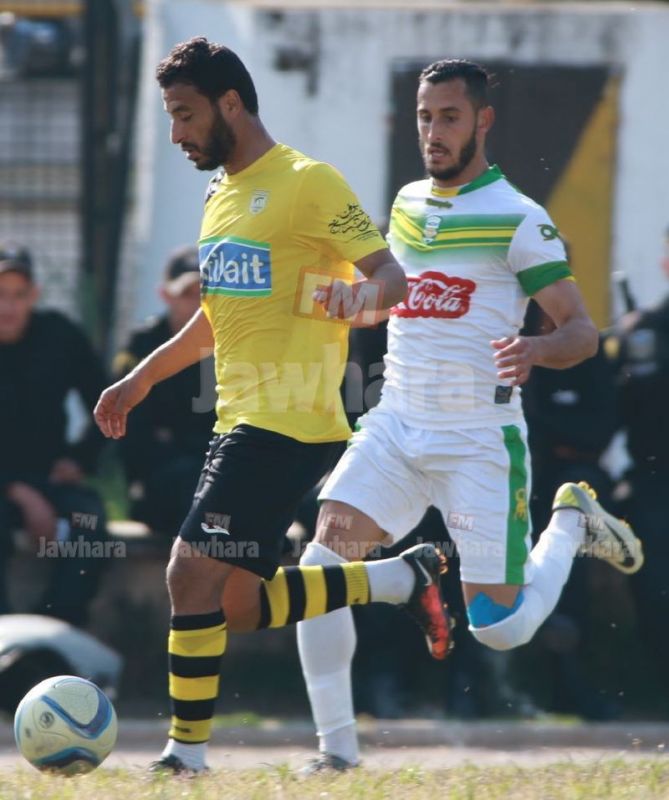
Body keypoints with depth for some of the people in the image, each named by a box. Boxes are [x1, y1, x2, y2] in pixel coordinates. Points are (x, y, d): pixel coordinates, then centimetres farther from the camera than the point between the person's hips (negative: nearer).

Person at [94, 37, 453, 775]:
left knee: (193, 573, -14)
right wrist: (143, 378, 29)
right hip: (240, 422, 9)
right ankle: (398, 580, 18)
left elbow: (392, 276, -12)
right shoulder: (220, 194, 17)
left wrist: (362, 293, -34)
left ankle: (186, 753, -9)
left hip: (288, 422, -9)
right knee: (236, 604, 7)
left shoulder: (307, 183, -9)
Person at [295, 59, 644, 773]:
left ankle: (570, 525, 27)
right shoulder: (407, 205, 11)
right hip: (395, 427, 5)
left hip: (480, 440, -5)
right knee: (322, 560, -18)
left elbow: (582, 332, -12)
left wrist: (536, 350, -33)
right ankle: (336, 747, -13)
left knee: (500, 630, -3)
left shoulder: (517, 219, -9)